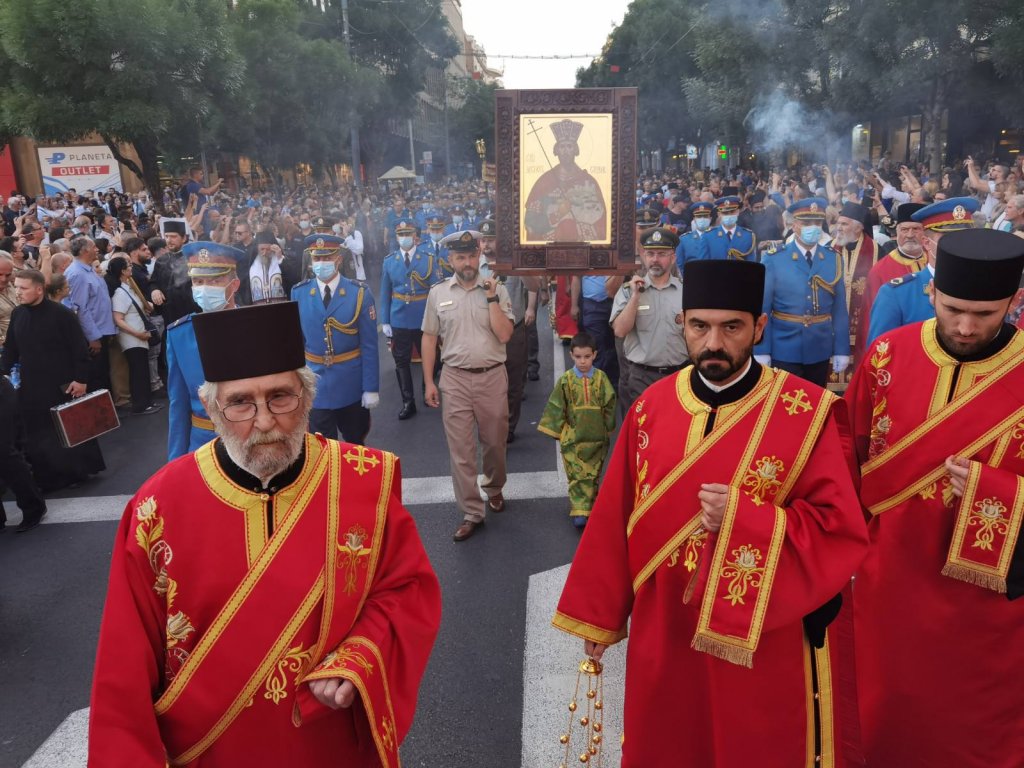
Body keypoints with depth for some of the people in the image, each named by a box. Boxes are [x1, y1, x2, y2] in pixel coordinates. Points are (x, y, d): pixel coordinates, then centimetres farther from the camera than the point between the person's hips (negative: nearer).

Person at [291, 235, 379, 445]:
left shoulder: (359, 294, -8)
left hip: (351, 386, -1)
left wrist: (371, 388, -9)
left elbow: (369, 346, -8)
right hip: (315, 385, 1)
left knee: (356, 443, 19)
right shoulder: (298, 294, -2)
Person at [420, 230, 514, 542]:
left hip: (492, 377, 0)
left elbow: (504, 335, -11)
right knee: (460, 449, 2)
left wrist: (491, 297, -16)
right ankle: (471, 513, 13)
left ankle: (494, 488, 43)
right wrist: (429, 382, 3)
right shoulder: (438, 293, 1)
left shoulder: (497, 289, -2)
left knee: (494, 441, 15)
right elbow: (429, 339, 6)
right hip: (455, 379, 1)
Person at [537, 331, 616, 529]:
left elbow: (609, 405, 3)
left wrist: (608, 429, 6)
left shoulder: (601, 378, -4)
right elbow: (556, 407, -1)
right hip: (573, 437, -1)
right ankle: (579, 511, -2)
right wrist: (556, 431, 0)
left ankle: (590, 504, 30)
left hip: (596, 437, 1)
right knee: (577, 475, -2)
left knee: (593, 474, 13)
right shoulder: (566, 380, -6)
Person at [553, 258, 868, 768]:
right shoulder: (652, 407, -3)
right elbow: (616, 520, 2)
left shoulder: (808, 412, -13)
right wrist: (597, 615, 7)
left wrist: (742, 519, -26)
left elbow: (842, 531, -13)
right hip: (665, 634, 3)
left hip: (769, 642, -3)